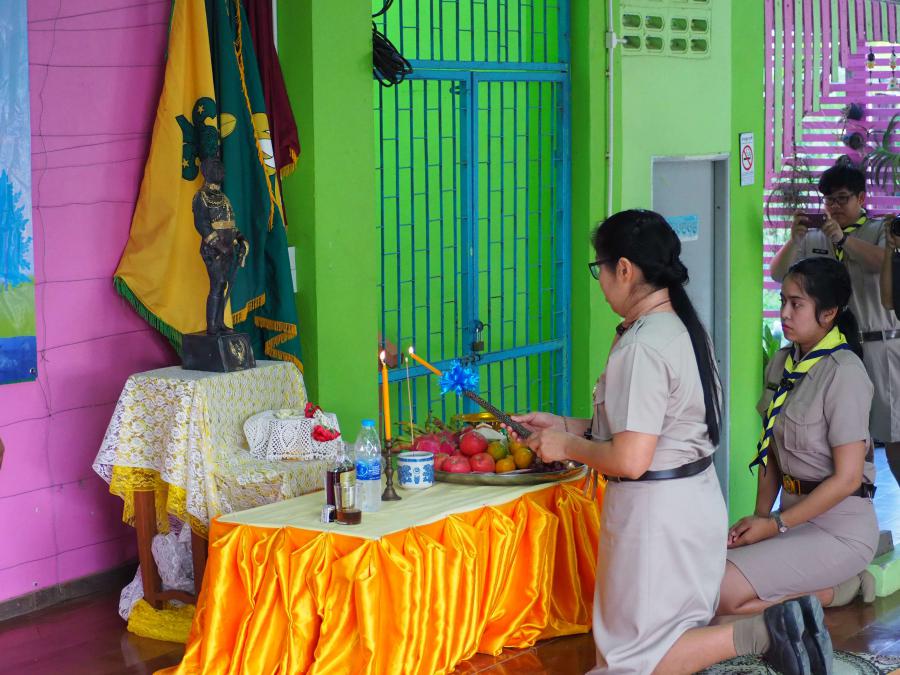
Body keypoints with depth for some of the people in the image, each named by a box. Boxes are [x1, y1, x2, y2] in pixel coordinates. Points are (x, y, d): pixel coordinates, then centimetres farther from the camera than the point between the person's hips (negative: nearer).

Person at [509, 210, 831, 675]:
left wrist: (567, 447, -10)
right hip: (696, 497, 9)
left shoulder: (642, 347, -23)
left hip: (655, 510, -9)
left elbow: (630, 460, -27)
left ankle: (759, 633, -8)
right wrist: (565, 426, 14)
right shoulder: (682, 327, 7)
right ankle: (775, 620, 3)